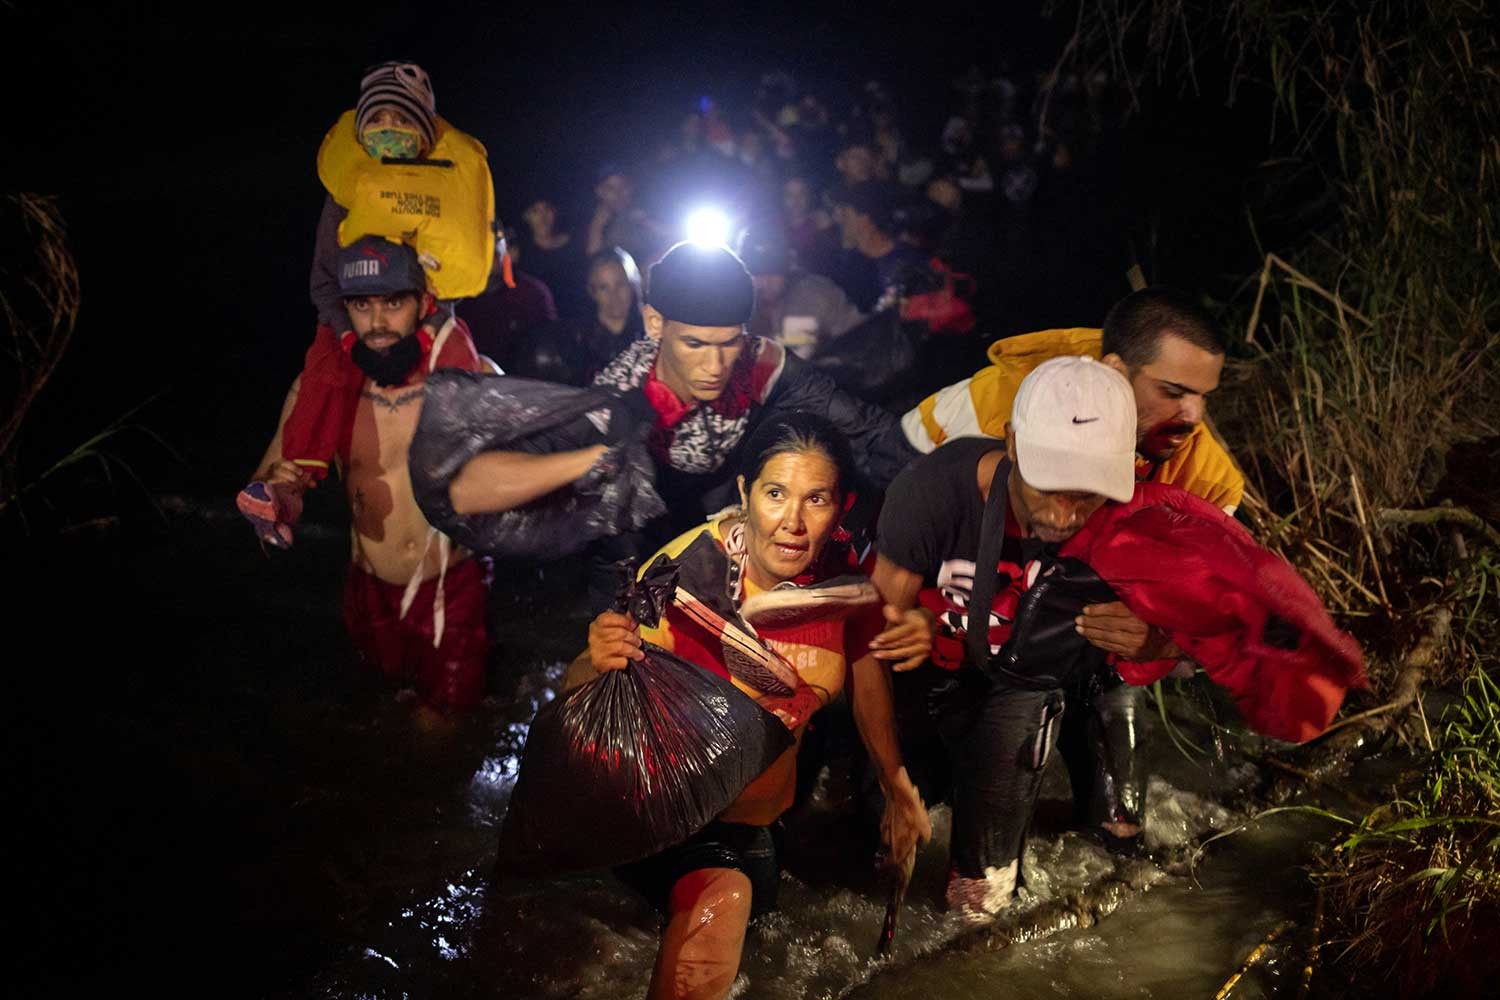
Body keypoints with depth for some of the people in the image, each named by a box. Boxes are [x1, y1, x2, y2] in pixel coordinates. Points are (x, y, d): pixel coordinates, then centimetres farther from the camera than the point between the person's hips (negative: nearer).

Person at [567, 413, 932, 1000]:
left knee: (756, 903, 19)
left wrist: (897, 789, 14)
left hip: (758, 810, 6)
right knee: (718, 901, -27)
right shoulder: (689, 572, -28)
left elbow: (867, 668, 5)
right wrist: (598, 662, -51)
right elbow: (574, 689, -27)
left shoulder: (839, 575, -14)